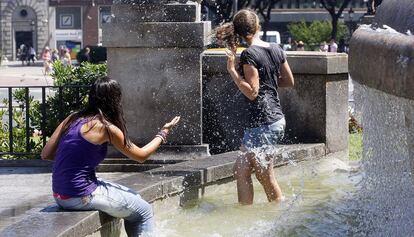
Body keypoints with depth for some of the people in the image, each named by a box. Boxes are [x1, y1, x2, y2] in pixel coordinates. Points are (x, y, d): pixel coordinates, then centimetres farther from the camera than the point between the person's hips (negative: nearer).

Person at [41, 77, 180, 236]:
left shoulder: (73, 118, 6)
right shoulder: (107, 127, -12)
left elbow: (46, 154, 6)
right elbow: (141, 155, 1)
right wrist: (163, 133, 15)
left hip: (60, 196, 8)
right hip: (81, 197, -8)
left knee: (133, 198, 24)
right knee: (144, 212, 9)